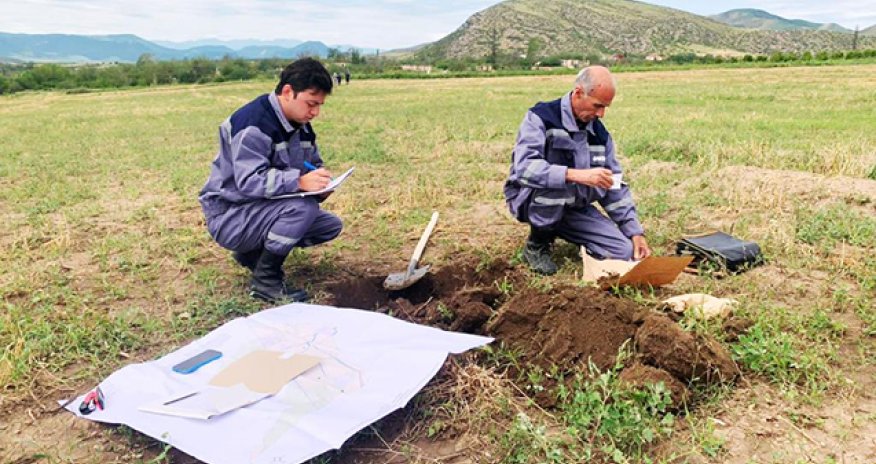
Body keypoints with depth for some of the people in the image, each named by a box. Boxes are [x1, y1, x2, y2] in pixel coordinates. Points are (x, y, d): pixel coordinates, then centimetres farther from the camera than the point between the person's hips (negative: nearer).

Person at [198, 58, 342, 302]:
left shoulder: (301, 125, 4)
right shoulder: (253, 123, -24)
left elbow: (314, 165, 11)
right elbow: (249, 181, -32)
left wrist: (321, 184, -13)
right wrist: (299, 181, -44)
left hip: (263, 209, 9)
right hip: (229, 216, -9)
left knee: (331, 225, 2)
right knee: (303, 206, -30)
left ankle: (254, 251, 12)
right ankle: (265, 280, -14)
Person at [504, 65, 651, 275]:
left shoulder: (599, 132, 1)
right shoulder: (541, 118, -18)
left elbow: (614, 187, 6)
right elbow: (524, 168, -35)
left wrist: (636, 232, -2)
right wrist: (576, 175, -46)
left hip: (573, 207, 6)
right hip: (529, 200, -6)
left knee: (625, 252, -9)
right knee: (556, 182, -39)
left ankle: (555, 231, 13)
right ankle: (537, 244, -11)